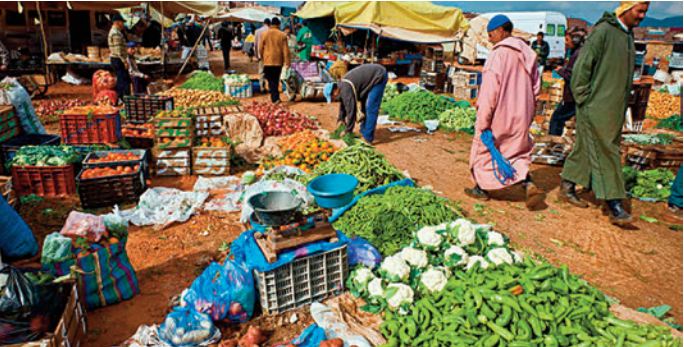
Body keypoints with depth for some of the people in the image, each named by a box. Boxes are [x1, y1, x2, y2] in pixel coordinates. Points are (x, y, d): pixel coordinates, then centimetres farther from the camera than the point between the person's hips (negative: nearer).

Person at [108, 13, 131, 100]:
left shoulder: (113, 32, 19)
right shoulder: (116, 33, -15)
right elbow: (118, 50, -22)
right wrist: (124, 61, -22)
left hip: (114, 59, 11)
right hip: (118, 60, -11)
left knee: (120, 80, 14)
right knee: (125, 80, -11)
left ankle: (118, 99, 18)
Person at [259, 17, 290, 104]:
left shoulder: (265, 34, -2)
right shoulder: (282, 35, -3)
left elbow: (260, 48, 3)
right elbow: (285, 50, -5)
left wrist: (262, 58, 18)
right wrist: (287, 62, -2)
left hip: (268, 61, -1)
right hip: (278, 61, 1)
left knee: (271, 80, 3)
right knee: (276, 79, 13)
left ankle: (275, 98, -10)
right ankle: (274, 97, 19)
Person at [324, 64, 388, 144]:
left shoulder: (346, 90, -23)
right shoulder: (341, 86, 6)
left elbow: (351, 110, -20)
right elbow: (343, 104, 22)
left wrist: (348, 131, -11)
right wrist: (341, 119, 24)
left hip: (378, 77, -10)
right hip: (375, 76, 10)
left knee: (370, 108, -11)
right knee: (365, 105, 15)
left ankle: (368, 138, -7)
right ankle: (364, 132, 22)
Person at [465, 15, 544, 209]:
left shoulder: (498, 54, -14)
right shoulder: (528, 54, 9)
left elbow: (489, 91, -20)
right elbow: (535, 87, 13)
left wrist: (483, 122, -18)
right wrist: (521, 103, 19)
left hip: (499, 115, -6)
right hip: (521, 116, 7)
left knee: (484, 149, 12)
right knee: (518, 151, 17)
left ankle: (481, 189, 23)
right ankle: (529, 184, -4)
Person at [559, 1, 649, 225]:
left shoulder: (628, 35, 16)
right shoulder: (603, 30, -11)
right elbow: (582, 64, -14)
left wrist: (623, 102, 16)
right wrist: (582, 97, -14)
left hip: (614, 110, 8)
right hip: (596, 108, -8)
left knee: (586, 149, 13)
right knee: (604, 153, -6)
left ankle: (567, 188, 24)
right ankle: (614, 206, -2)